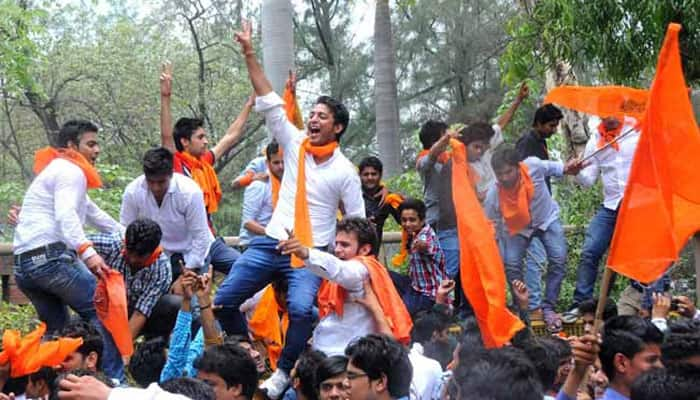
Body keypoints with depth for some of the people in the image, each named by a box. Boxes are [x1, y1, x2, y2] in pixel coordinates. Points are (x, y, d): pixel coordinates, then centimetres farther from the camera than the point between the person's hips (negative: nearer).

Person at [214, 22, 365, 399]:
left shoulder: (344, 171, -2)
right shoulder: (295, 145, 6)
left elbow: (358, 222, 2)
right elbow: (269, 102, 3)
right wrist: (249, 54, -2)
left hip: (312, 253, -4)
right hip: (270, 243, 4)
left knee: (301, 309, -29)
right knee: (223, 301, -3)